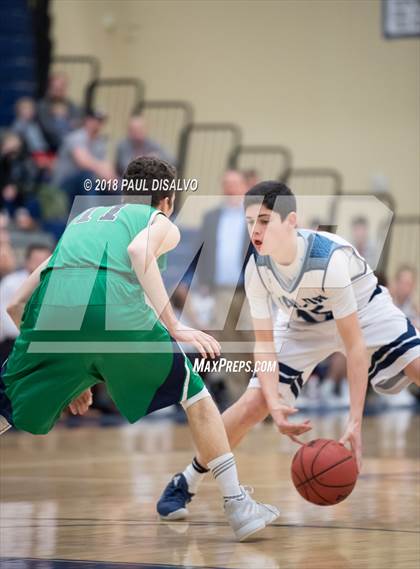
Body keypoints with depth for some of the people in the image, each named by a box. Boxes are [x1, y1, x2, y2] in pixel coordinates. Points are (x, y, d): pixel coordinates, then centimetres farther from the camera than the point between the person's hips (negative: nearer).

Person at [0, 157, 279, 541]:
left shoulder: (82, 220, 38)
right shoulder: (162, 223, 26)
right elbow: (138, 250, -2)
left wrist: (67, 373, 37)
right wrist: (174, 327, -3)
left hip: (53, 307, 3)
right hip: (116, 304, -3)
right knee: (194, 395, 18)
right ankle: (239, 508, 18)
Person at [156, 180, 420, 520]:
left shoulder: (330, 258, -38)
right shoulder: (257, 269, -25)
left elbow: (355, 345, -35)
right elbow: (264, 342, -16)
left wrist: (355, 422, -39)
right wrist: (275, 405, -32)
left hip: (364, 311, -3)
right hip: (303, 324, 3)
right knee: (253, 404, -11)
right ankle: (185, 482, 5)